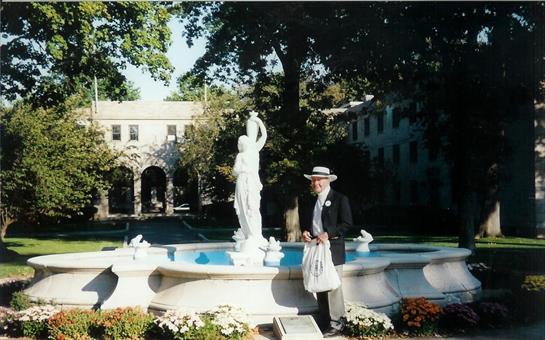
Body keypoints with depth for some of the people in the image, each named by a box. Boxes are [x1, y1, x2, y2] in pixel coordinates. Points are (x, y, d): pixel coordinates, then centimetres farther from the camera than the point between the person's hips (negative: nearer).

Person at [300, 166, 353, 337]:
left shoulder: (339, 199, -5)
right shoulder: (312, 202, 16)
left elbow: (347, 222, -11)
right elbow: (305, 221, 23)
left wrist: (328, 234, -20)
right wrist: (305, 231, 1)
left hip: (332, 250, -7)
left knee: (333, 288, -7)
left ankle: (335, 325, -1)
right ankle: (324, 322, 17)